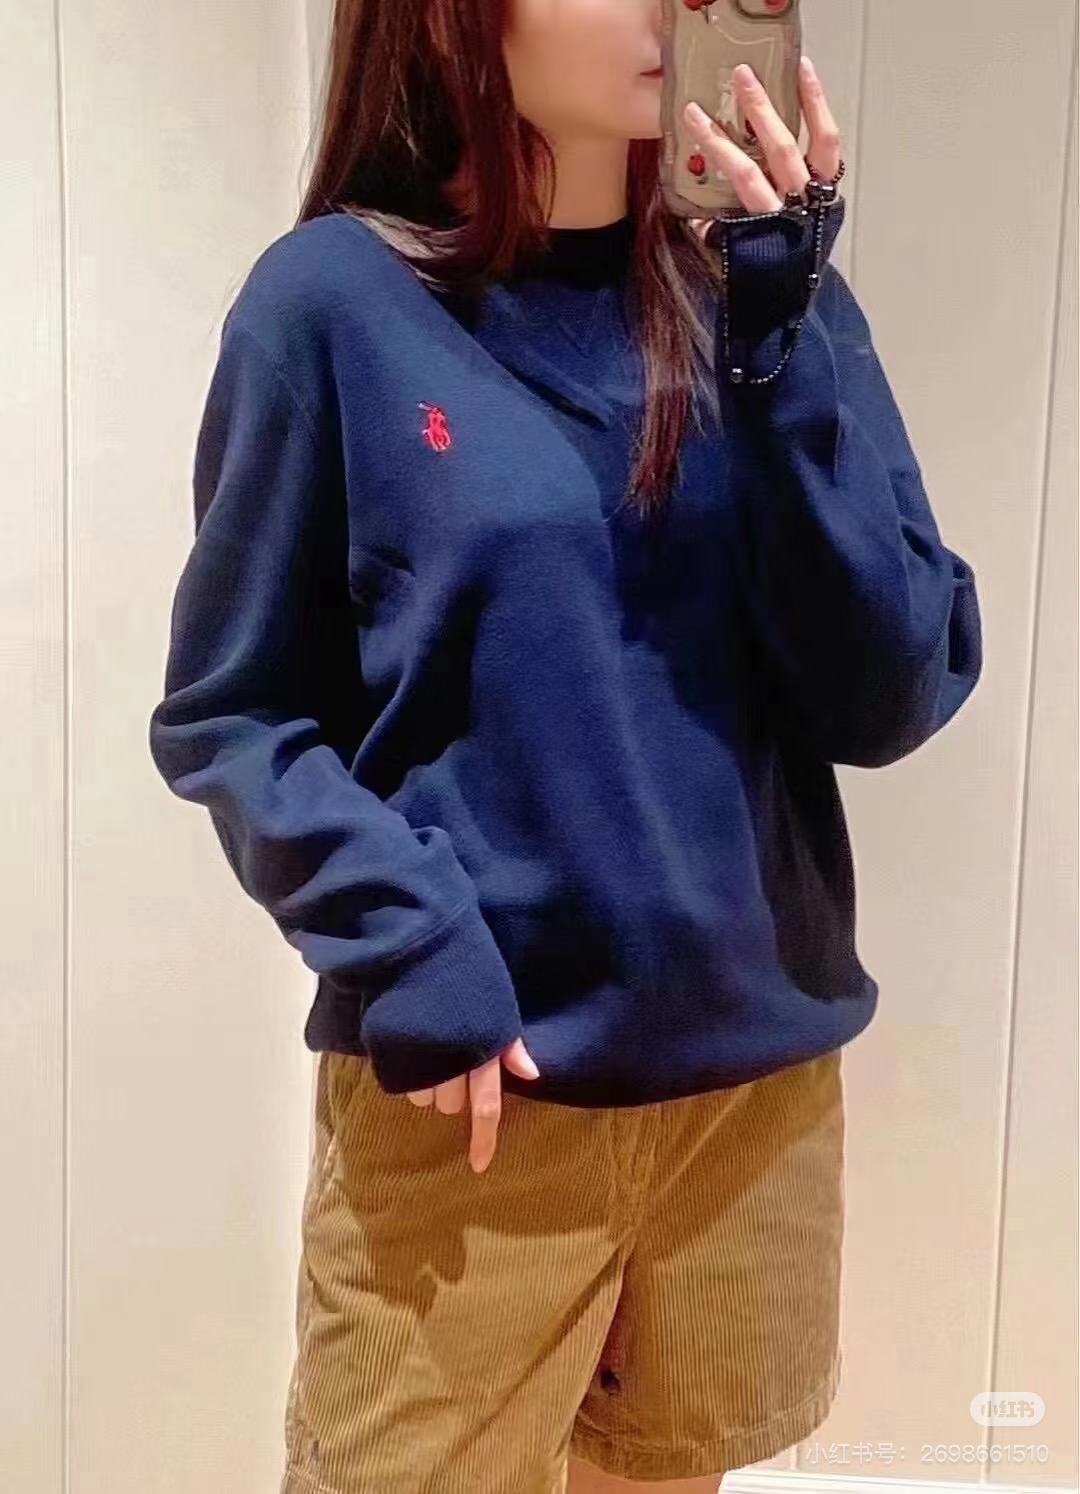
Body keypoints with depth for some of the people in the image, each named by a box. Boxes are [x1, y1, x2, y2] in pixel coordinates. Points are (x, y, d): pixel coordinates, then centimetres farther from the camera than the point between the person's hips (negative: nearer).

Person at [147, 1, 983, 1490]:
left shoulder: (763, 298, 1)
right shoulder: (336, 302, -7)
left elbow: (894, 699, -7)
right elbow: (232, 715, -3)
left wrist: (781, 347, -15)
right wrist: (402, 949, -17)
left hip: (759, 1069, 4)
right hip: (469, 1089, -3)